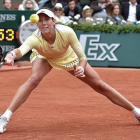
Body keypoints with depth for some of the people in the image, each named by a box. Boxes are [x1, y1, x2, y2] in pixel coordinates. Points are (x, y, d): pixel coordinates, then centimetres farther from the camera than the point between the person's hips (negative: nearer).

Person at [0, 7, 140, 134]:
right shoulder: (35, 39, -39)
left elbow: (82, 57, -28)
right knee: (34, 79, -34)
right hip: (45, 58, -1)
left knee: (101, 86, 2)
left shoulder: (66, 32, -37)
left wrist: (81, 68, -49)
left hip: (69, 58, 1)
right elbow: (21, 50, -60)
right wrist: (12, 54, -83)